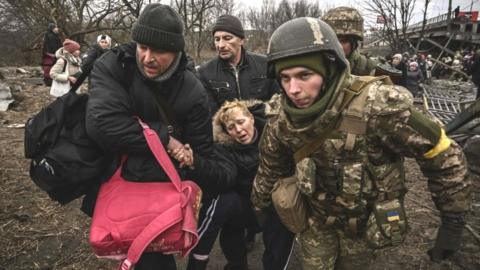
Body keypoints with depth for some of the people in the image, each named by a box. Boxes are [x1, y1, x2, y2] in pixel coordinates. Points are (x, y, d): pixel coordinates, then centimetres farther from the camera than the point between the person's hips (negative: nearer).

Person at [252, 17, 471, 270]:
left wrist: (454, 221, -11)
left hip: (365, 220, -1)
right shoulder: (281, 116, -18)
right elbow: (270, 168, 1)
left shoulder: (377, 105, -32)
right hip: (315, 218, 2)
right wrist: (258, 207, 14)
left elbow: (444, 155, -19)